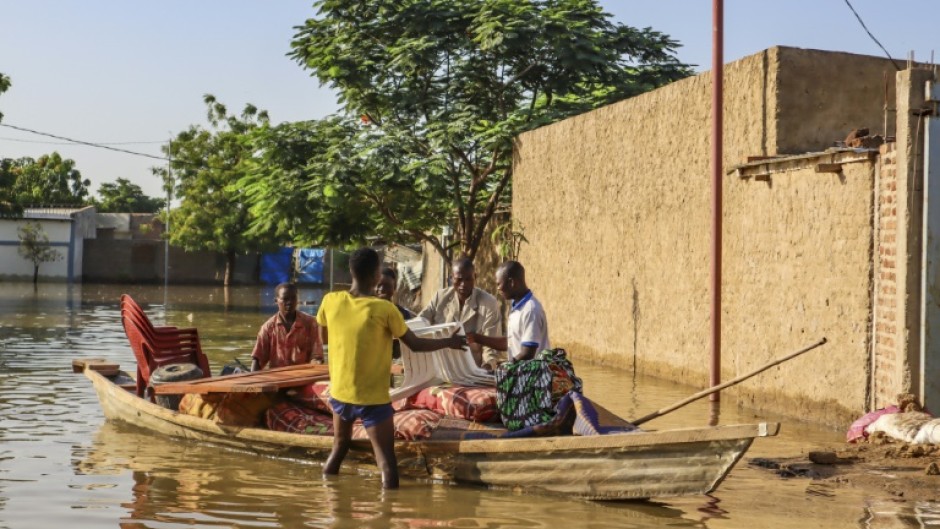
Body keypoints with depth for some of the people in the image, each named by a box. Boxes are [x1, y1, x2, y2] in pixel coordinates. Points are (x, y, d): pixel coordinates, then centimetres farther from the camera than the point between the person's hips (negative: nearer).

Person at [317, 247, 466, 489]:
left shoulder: (330, 301, -5)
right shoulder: (385, 309, -16)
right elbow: (415, 344, -6)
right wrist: (449, 342, 9)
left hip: (340, 393, 5)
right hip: (373, 398, -5)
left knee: (339, 448, 24)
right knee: (386, 460, 1)